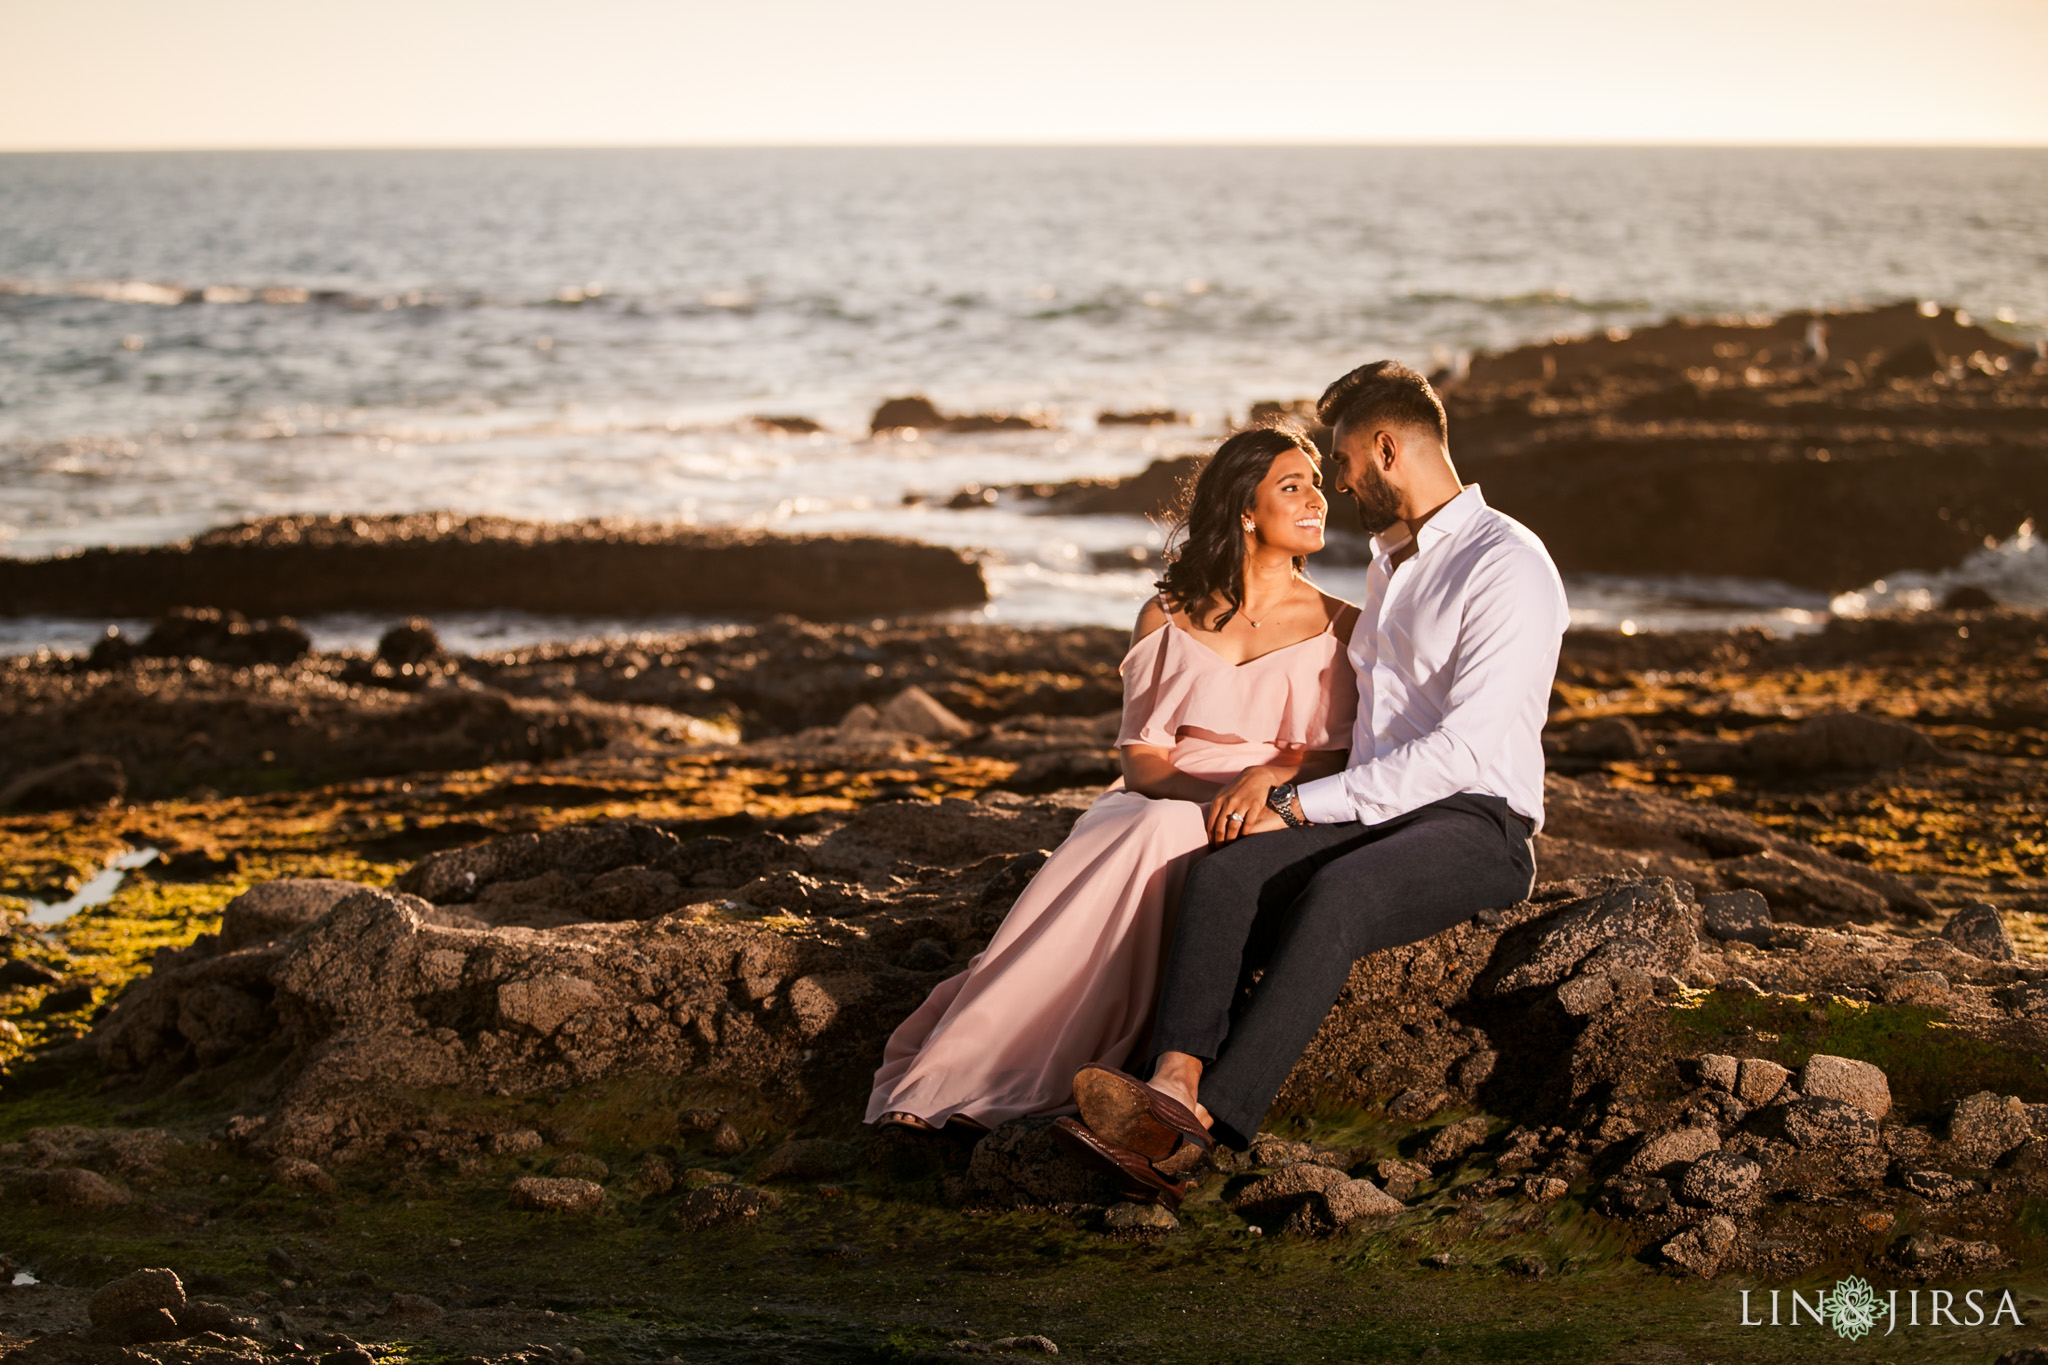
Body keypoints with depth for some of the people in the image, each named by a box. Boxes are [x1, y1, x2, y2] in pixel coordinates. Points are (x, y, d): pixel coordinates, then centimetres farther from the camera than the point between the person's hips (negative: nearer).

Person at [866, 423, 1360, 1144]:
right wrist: (1208, 795, -16)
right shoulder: (1169, 618, 12)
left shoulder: (1338, 626, 9)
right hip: (1158, 808, 2)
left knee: (1153, 843, -36)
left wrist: (1262, 778, -22)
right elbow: (1142, 753, 6)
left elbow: (1336, 756, 0)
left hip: (1276, 818, -2)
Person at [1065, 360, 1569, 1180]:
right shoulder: (1389, 564, 24)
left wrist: (1303, 805, -15)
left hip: (1476, 829, -7)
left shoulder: (1508, 565, -7)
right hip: (1373, 815, 7)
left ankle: (1210, 1121, -44)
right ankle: (1175, 1086, -43)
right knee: (1225, 873, -22)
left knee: (1337, 893, -37)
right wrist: (1272, 781, 15)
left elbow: (1465, 749, -17)